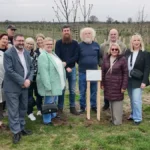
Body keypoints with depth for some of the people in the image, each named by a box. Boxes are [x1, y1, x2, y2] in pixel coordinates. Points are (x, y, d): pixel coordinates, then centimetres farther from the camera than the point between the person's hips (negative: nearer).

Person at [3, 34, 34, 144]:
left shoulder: (27, 53, 9)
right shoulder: (8, 53, -12)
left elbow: (31, 68, 9)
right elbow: (9, 70, -20)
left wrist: (29, 79, -9)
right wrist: (22, 81, -20)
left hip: (24, 86, 7)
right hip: (12, 87, -6)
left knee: (23, 109, 15)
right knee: (14, 110, 1)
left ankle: (22, 128, 30)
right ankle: (16, 132, 12)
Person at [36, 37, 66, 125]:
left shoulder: (53, 54, 14)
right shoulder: (43, 56, -16)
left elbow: (59, 67, 20)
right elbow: (43, 72, -23)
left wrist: (63, 81, 17)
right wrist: (47, 85, -26)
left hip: (56, 83, 9)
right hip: (50, 83, -9)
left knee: (54, 101, 20)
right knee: (49, 102, -1)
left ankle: (53, 115, 36)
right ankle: (47, 120, 10)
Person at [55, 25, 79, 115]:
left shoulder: (75, 43, 3)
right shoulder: (58, 43, 0)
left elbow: (76, 57, -5)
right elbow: (57, 57, -6)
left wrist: (66, 63, -18)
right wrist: (66, 67, -14)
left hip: (72, 68, 2)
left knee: (72, 90, 8)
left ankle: (72, 107, 18)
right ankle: (60, 108, 13)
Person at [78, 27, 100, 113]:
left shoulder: (96, 45, 5)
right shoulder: (80, 45, -2)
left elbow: (99, 56, 13)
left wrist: (97, 63, 4)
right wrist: (81, 64, 2)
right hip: (83, 72, -2)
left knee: (94, 90, 9)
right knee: (82, 91, 5)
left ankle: (94, 106, 22)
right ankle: (82, 107, 17)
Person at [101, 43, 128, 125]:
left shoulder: (122, 59, -8)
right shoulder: (106, 58, 5)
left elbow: (125, 73, -7)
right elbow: (103, 71, 9)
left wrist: (124, 86, -10)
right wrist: (102, 83, 5)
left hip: (117, 84, -4)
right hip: (108, 84, 4)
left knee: (117, 101, 0)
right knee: (111, 101, 12)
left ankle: (117, 120, 10)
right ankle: (113, 118, 27)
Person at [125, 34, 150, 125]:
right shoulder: (128, 53, 6)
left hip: (138, 81, -5)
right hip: (129, 80, 5)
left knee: (136, 100, -8)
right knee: (132, 100, 15)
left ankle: (138, 118, 5)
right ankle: (133, 115, 29)